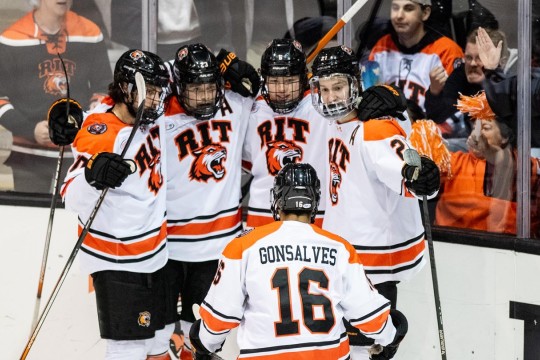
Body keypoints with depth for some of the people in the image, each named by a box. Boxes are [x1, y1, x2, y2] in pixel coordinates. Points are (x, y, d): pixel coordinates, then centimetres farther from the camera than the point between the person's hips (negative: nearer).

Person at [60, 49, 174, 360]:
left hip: (155, 249, 8)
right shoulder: (101, 135, -24)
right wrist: (93, 174, -51)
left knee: (160, 335, 20)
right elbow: (73, 198, -31)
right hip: (117, 260, -8)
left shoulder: (149, 115, -2)